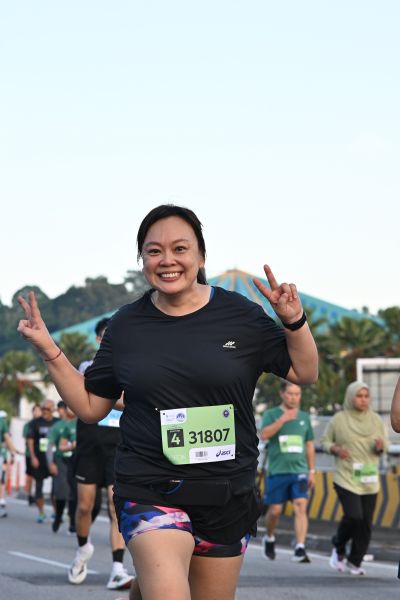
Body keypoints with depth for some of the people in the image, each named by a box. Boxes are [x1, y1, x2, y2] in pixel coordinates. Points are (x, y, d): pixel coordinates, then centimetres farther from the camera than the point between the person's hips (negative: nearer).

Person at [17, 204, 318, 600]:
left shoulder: (240, 315, 0)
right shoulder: (126, 326, 3)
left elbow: (305, 373, 6)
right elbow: (90, 407, 9)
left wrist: (294, 322, -11)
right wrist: (49, 352, -1)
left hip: (227, 497, 2)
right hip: (150, 492, -2)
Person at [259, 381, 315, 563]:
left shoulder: (304, 417, 13)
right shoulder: (271, 414, 2)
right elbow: (264, 434, -17)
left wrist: (312, 471, 16)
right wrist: (283, 420, -25)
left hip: (299, 471, 2)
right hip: (277, 471, -2)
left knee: (300, 507, -14)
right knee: (275, 510, 5)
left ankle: (300, 548, -20)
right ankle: (269, 538, 33)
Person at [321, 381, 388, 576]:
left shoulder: (375, 419, 6)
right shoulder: (339, 419, -3)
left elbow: (385, 445, 13)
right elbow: (325, 441, 6)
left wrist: (380, 447, -10)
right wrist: (335, 449, -13)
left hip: (369, 480, 4)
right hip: (346, 478, -4)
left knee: (366, 523, 1)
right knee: (354, 516, -17)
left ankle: (355, 562, 17)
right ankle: (339, 548, 12)